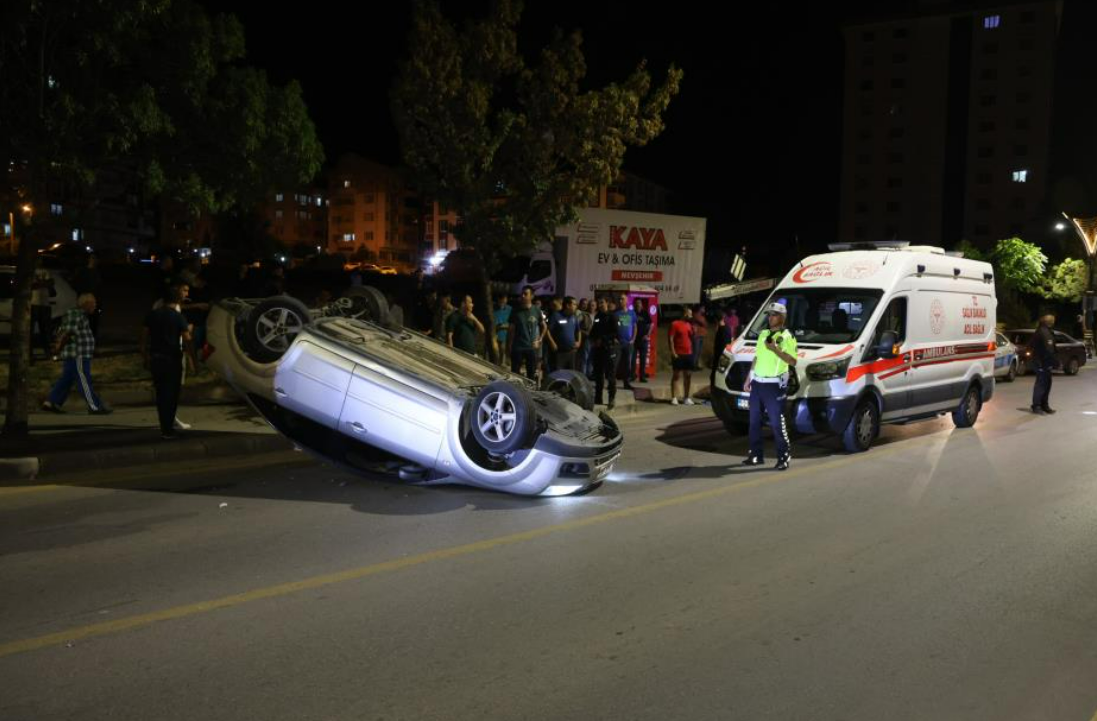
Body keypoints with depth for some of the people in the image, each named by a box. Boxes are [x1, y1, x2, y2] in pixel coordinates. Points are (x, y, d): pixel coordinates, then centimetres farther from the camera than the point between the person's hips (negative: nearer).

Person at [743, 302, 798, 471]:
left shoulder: (787, 337, -6)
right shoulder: (763, 334, 15)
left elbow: (793, 361, -14)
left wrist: (775, 349, -23)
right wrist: (748, 379, 18)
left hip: (774, 385, -7)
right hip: (757, 383, 7)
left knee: (777, 422, -6)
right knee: (754, 420, 10)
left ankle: (783, 457, 2)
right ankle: (756, 455, 19)